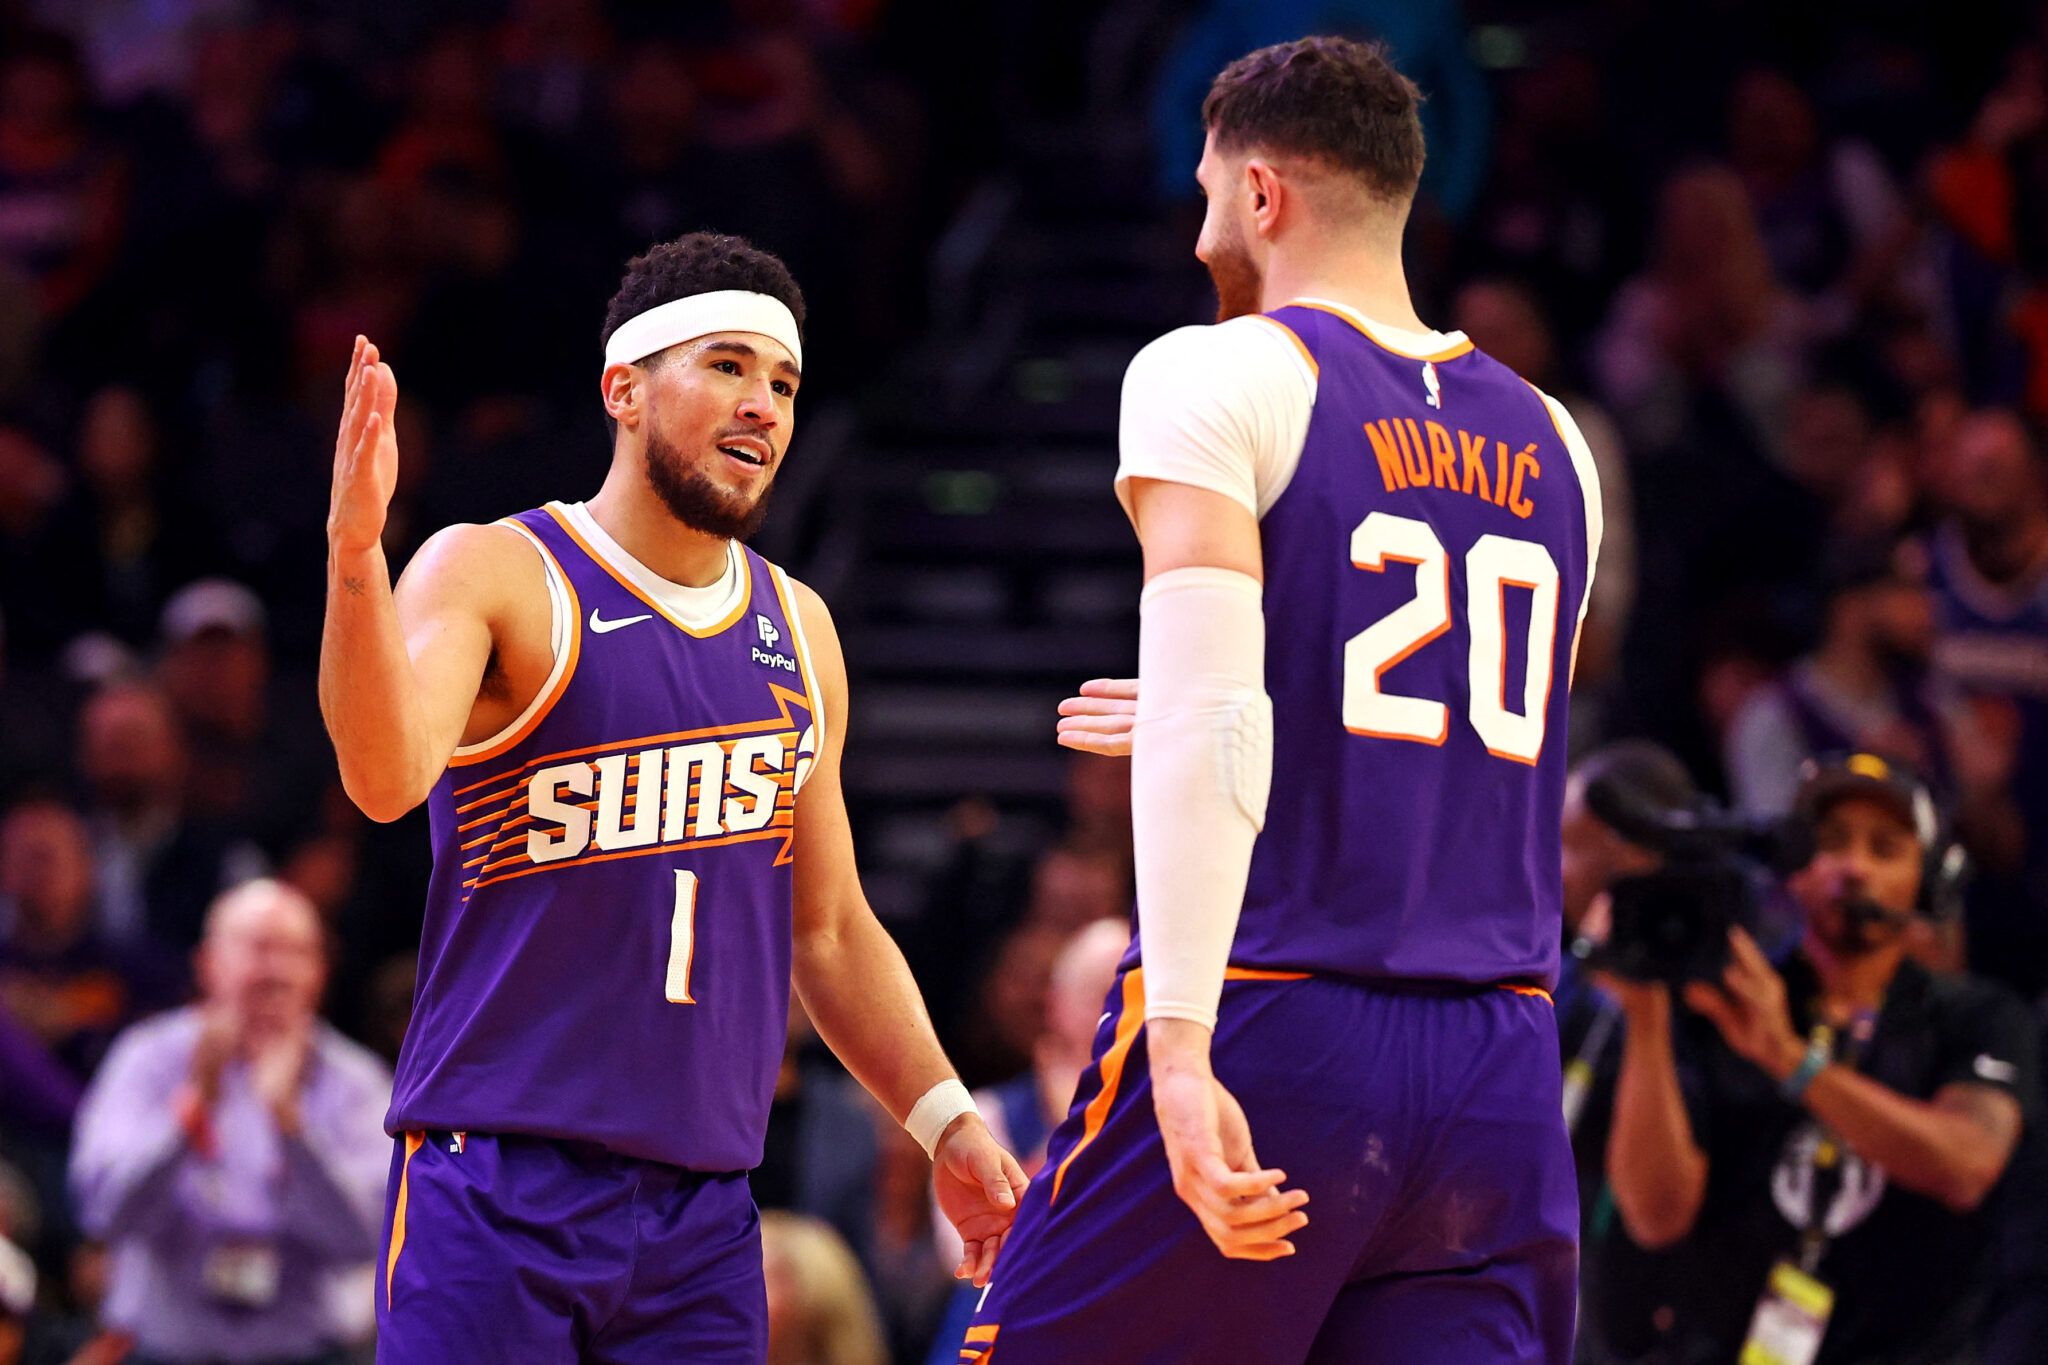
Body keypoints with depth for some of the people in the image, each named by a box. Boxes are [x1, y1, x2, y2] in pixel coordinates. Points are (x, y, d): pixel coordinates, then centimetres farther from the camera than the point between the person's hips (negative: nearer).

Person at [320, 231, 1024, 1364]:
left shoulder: (796, 630, 14)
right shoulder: (494, 577, -5)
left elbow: (829, 930, 22)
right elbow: (388, 780, -25)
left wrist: (945, 1124, 13)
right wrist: (356, 555, -39)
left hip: (706, 1206, 6)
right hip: (498, 1180, -6)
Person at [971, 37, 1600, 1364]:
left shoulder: (1219, 377, -2)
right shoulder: (1552, 446, 17)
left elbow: (1208, 717, -16)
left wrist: (1182, 1048, -23)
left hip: (1269, 1022, -5)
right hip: (1501, 1076, 5)